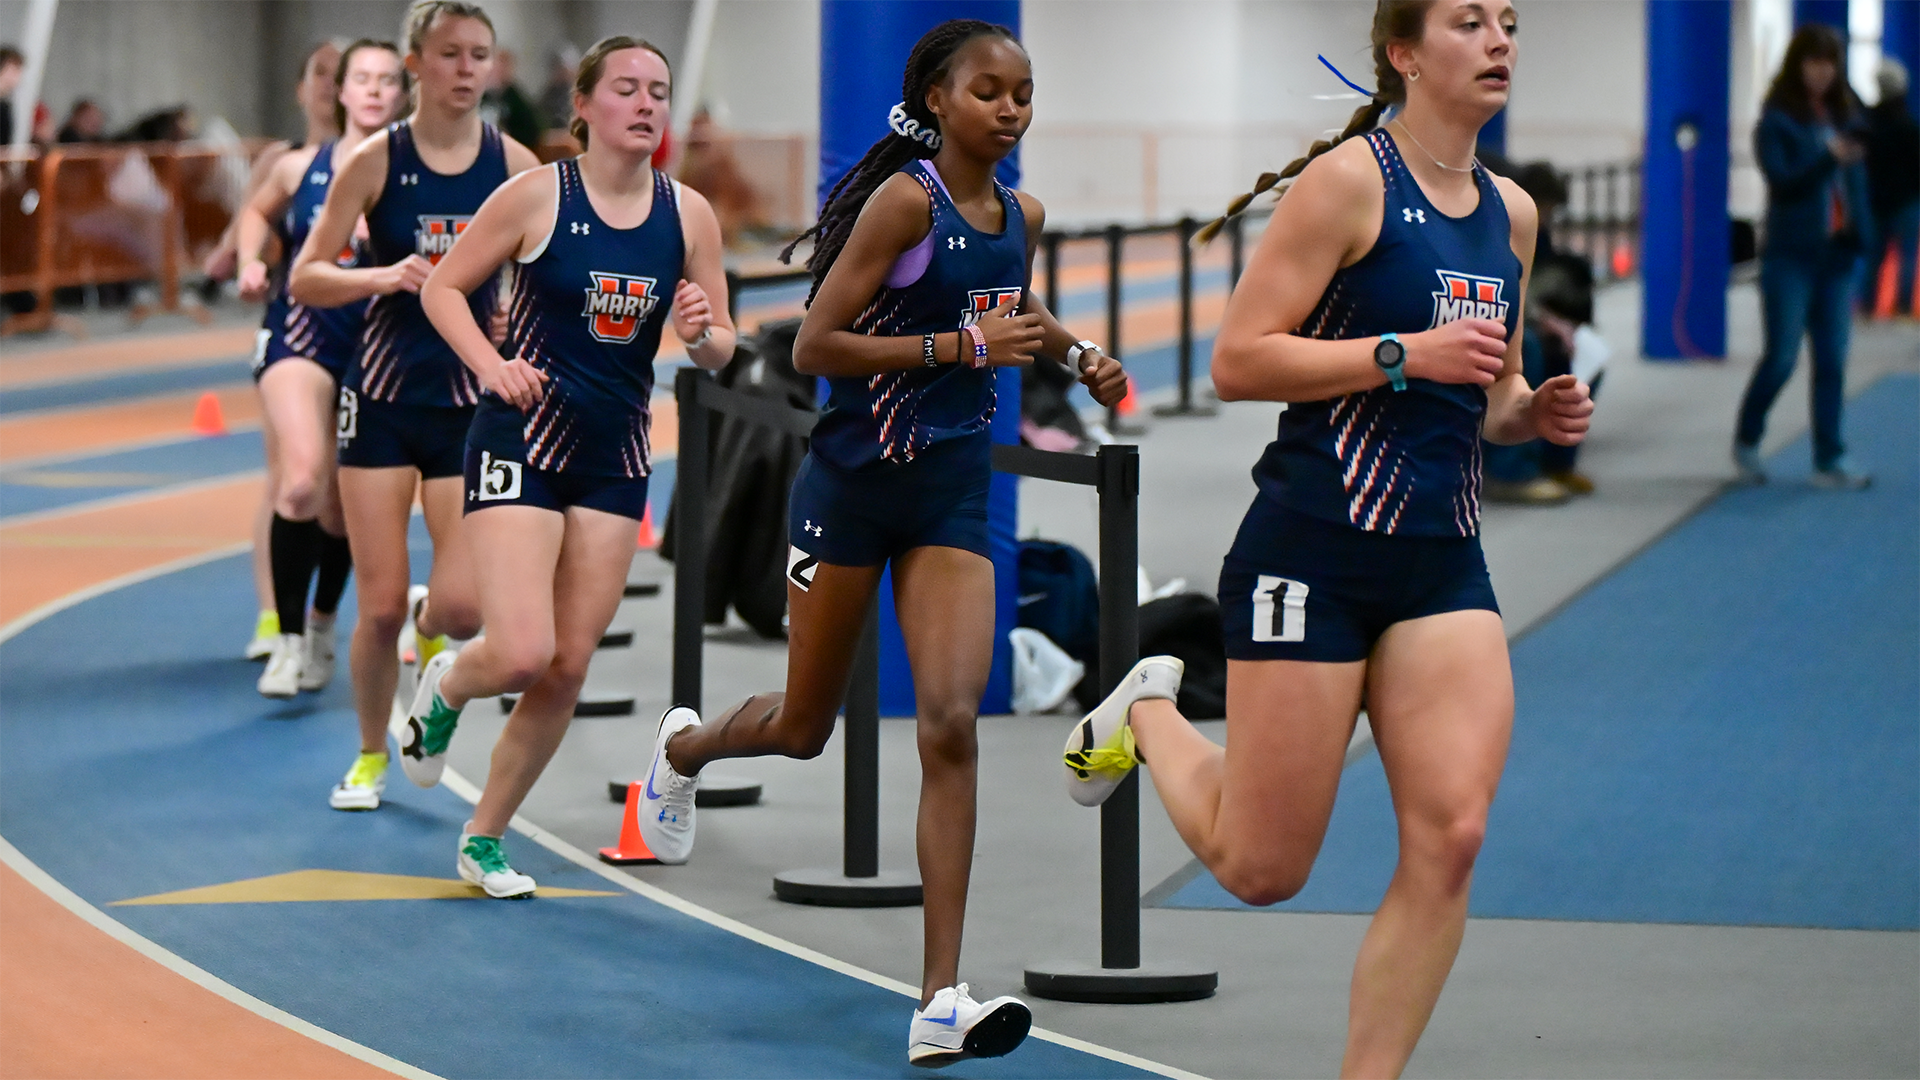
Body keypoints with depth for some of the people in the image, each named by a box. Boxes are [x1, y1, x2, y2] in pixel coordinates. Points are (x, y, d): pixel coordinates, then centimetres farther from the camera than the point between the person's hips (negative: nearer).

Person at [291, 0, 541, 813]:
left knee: (463, 607, -11)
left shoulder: (513, 165, -2)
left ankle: (426, 631, 26)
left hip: (471, 401, 1)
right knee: (380, 607, -2)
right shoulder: (376, 160, -5)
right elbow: (305, 279, -5)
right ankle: (370, 755, 21)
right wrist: (382, 277, -22)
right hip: (383, 397, -1)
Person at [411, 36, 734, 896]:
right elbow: (443, 287, -1)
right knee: (521, 654, -17)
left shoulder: (688, 215, 1)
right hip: (522, 439, -4)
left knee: (568, 670, 4)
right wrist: (490, 364, -17)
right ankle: (443, 690, 20)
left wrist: (700, 333, -15)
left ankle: (484, 840, 21)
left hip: (615, 455, 4)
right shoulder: (537, 195, -9)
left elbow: (720, 350, 8)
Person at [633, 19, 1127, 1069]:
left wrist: (1075, 353, 11)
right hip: (852, 480, -4)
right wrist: (962, 343, -23)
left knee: (950, 725, -13)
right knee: (804, 727, 12)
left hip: (953, 492, 4)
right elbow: (814, 346, -18)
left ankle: (941, 1002, -15)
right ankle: (685, 745, 50)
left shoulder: (1021, 215, 6)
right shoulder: (906, 199, -14)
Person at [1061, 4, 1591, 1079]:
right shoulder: (1350, 179, -9)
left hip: (1444, 559, 6)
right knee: (1261, 868, 2)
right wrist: (1405, 352, -19)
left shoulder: (1512, 212, 13)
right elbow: (1238, 362, -13)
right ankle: (1150, 712, 32)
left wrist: (1534, 412, 4)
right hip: (1315, 546, -6)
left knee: (1451, 837, -11)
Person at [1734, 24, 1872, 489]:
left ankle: (1829, 461, 8)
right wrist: (1829, 160, -30)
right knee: (1782, 355, -3)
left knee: (1832, 360, 3)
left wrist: (1860, 231, 3)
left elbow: (1856, 177, 13)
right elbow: (1782, 179, -15)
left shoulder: (1843, 115, 10)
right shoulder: (1777, 121, -5)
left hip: (1838, 253, 4)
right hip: (1791, 255, -4)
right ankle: (1746, 442, 18)